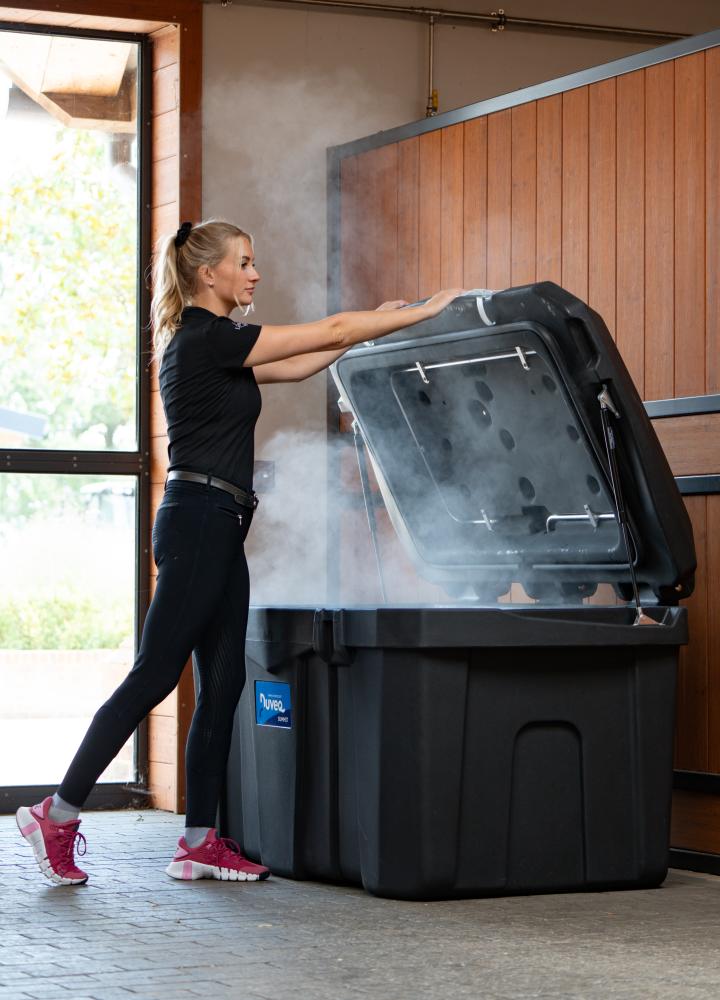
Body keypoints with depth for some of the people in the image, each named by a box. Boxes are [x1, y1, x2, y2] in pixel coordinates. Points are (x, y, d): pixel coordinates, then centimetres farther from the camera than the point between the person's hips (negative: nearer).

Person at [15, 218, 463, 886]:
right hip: (198, 522, -10)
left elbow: (299, 366, 26)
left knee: (221, 685, 8)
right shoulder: (205, 339, -12)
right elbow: (328, 332, -11)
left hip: (218, 530, 10)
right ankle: (57, 814, -2)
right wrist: (426, 311, -4)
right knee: (154, 676, -8)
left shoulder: (213, 344, 16)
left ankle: (199, 844, 10)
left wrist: (375, 324, 21)